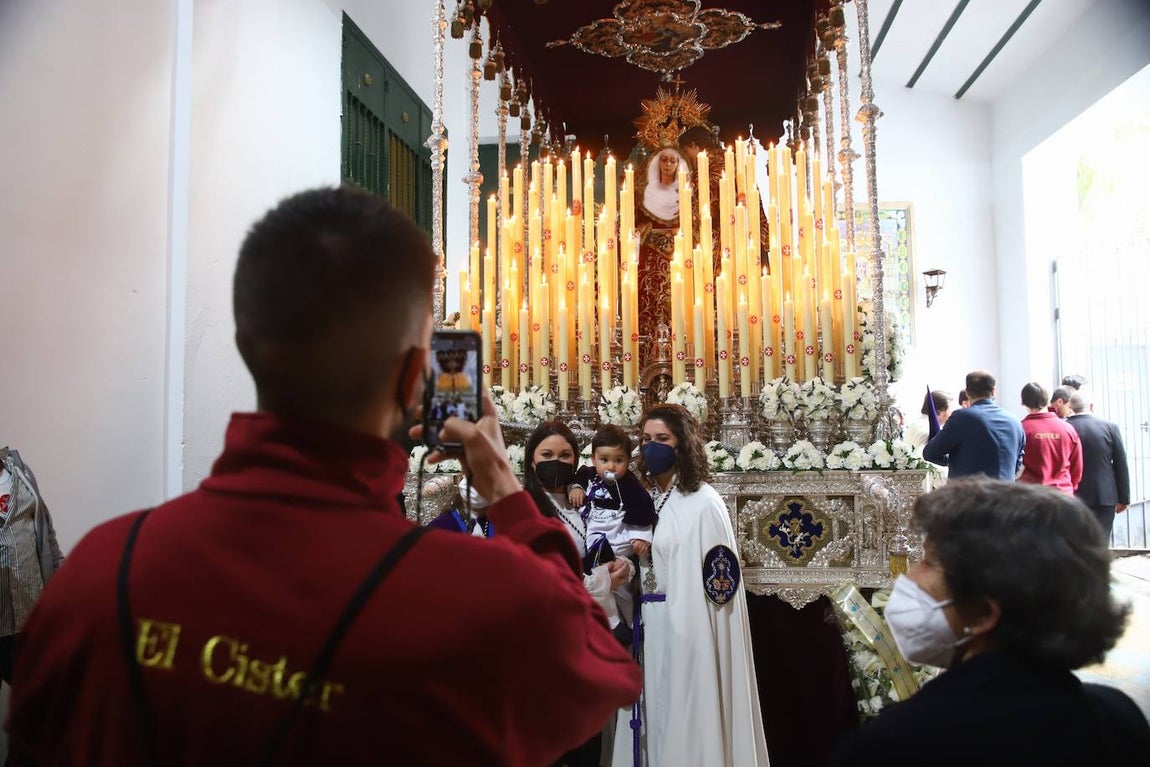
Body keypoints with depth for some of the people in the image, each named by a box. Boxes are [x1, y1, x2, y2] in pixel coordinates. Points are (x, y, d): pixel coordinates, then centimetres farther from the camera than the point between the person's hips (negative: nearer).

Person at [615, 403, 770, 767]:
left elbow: (714, 581, -14)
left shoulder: (703, 503, -12)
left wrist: (693, 638, -16)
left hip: (688, 629, -6)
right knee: (657, 715, 14)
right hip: (650, 627, 6)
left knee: (686, 718, 3)